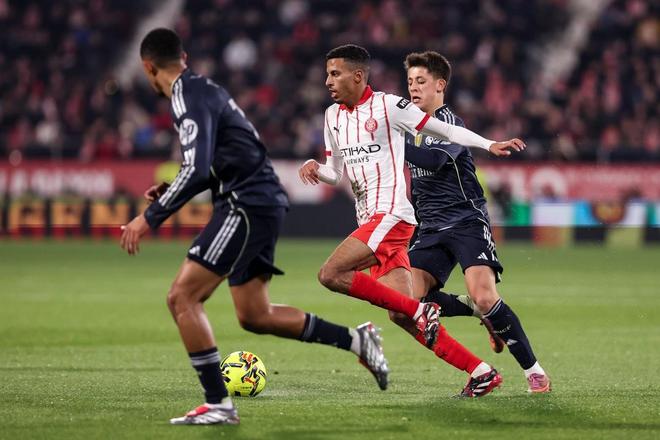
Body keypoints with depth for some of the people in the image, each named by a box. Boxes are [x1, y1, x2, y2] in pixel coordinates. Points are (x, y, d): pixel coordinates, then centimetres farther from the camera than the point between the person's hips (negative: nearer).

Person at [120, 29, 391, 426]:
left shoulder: (189, 97, -13)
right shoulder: (204, 89, 18)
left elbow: (197, 170, -24)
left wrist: (150, 217, -21)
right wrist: (172, 191, 22)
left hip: (247, 206, -10)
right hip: (263, 203, 10)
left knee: (183, 297, -11)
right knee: (254, 315, 16)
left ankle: (218, 404, -11)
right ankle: (356, 340, 21)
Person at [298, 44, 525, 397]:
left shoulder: (387, 105, -4)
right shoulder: (333, 116, 17)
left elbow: (446, 130, 0)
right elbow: (334, 172, 23)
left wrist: (490, 145, -11)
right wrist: (314, 168, 0)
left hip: (391, 216, -7)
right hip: (369, 220, 7)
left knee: (331, 274, -22)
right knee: (401, 315, -3)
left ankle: (420, 311, -13)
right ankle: (481, 372, 0)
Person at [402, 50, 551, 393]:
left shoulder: (450, 123, -7)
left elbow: (434, 160, -28)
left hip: (467, 221, -7)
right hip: (431, 230, 7)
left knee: (484, 297, -25)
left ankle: (533, 370, -12)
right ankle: (482, 312, 7)